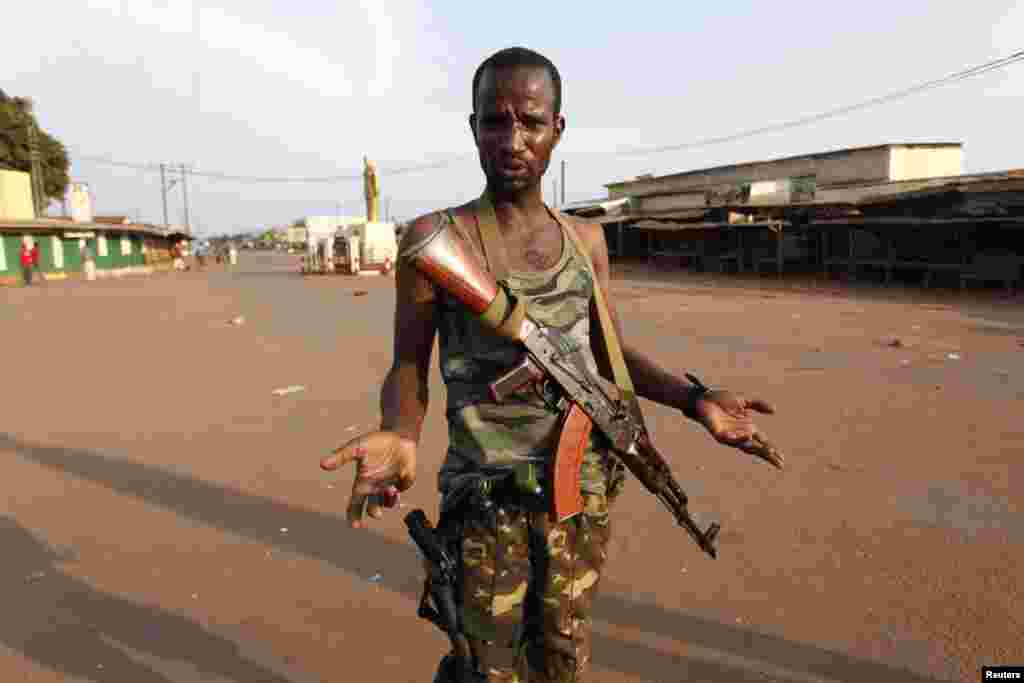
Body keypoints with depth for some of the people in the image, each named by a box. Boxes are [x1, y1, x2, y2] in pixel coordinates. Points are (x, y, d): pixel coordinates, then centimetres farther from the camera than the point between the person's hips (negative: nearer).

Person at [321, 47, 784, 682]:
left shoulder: (586, 239, 4)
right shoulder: (436, 238, -8)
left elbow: (608, 350, 12)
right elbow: (408, 365, -5)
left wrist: (694, 398, -1)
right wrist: (401, 434, -26)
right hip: (487, 493, -4)